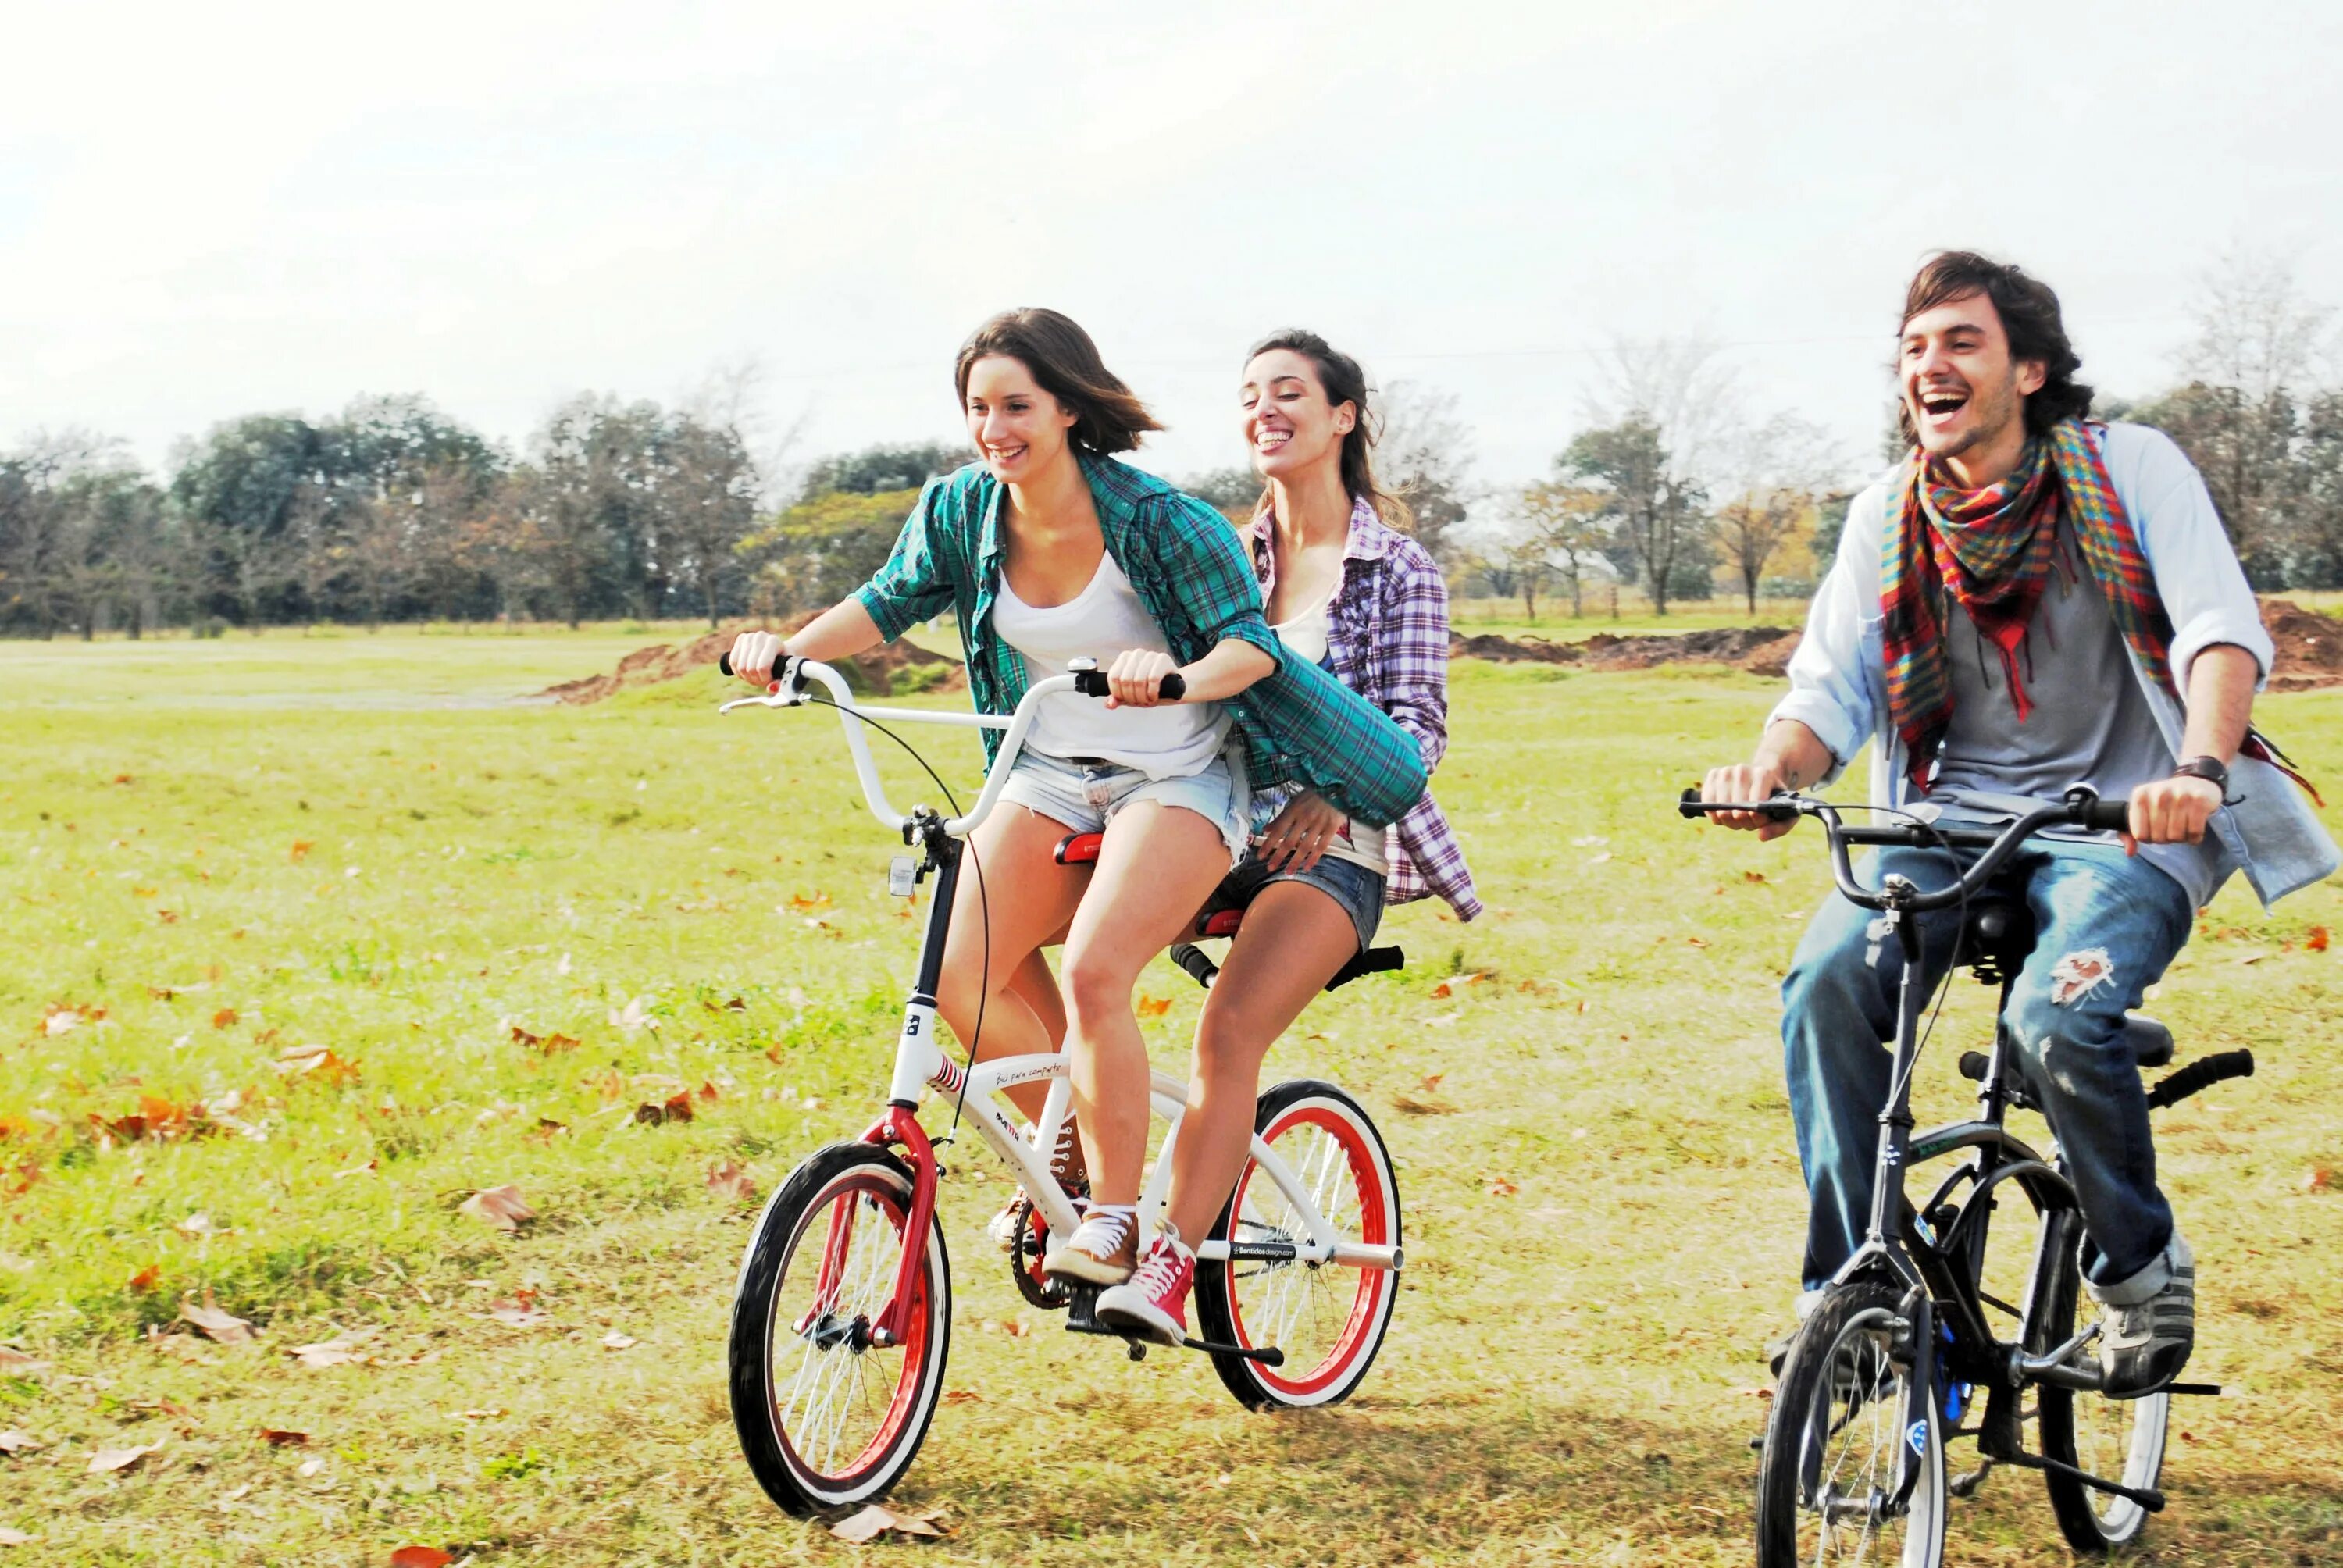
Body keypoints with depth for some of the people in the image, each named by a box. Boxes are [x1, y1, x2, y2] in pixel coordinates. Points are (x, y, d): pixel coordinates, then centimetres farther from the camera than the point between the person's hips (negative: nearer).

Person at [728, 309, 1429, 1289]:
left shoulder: (1157, 520, -19)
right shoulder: (960, 510, -5)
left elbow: (1253, 642, -18)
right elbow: (889, 603, 8)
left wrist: (1181, 675, -41)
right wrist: (790, 647, -10)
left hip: (1176, 779, -5)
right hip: (1050, 777, 5)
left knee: (1093, 973, -26)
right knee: (958, 980, -12)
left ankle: (1113, 1224, -9)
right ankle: (1078, 1152, 13)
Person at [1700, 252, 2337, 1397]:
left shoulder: (2128, 467, -4)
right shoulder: (1886, 518, 5)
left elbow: (2221, 627, -15)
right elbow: (1831, 685, -1)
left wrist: (2200, 768, -35)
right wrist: (1774, 765, -25)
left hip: (2128, 821, -3)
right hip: (1956, 815, 4)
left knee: (2058, 1015, -30)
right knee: (1827, 980, -23)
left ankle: (2142, 1265, -1)